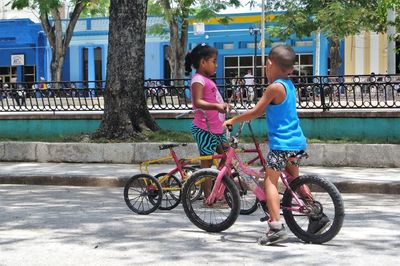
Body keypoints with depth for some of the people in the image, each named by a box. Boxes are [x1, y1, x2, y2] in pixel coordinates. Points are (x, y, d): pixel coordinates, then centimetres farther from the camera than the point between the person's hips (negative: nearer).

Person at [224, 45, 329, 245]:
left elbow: (255, 112, -11)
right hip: (297, 141, 9)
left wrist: (233, 120, -1)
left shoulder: (275, 87, -14)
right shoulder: (289, 84, 12)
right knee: (294, 179, 21)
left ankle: (276, 226, -16)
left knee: (270, 181, -7)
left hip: (281, 143, -9)